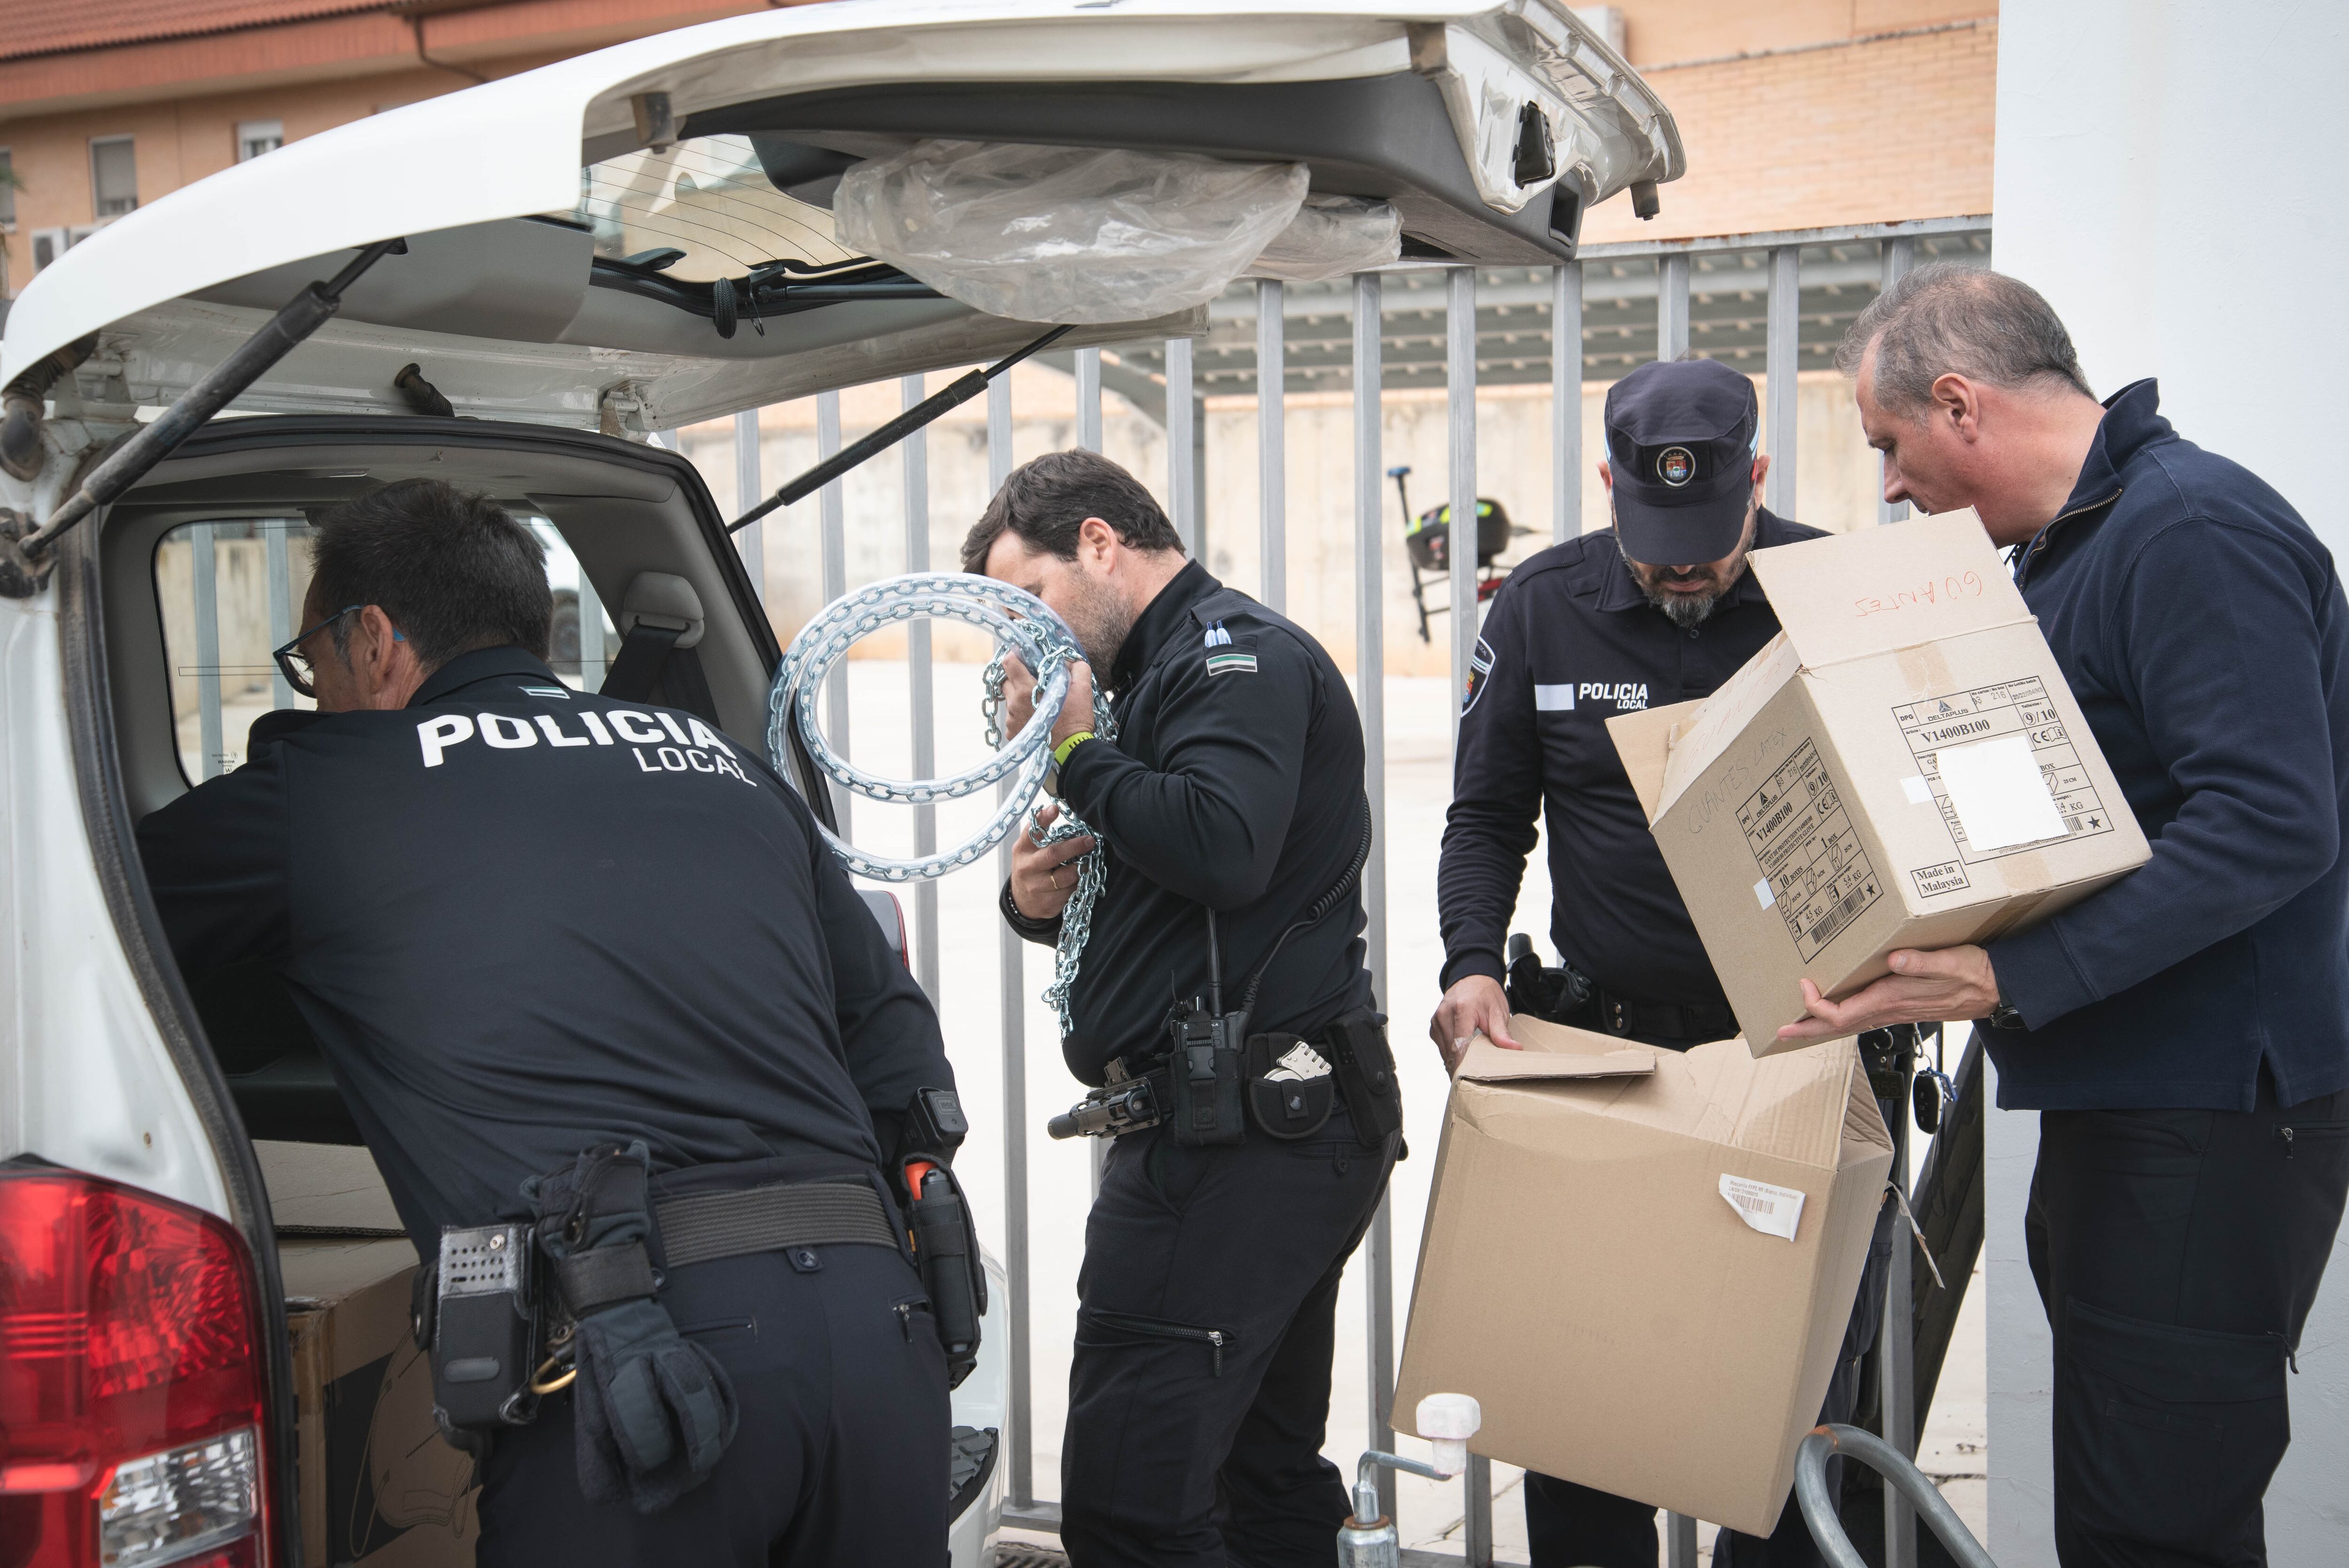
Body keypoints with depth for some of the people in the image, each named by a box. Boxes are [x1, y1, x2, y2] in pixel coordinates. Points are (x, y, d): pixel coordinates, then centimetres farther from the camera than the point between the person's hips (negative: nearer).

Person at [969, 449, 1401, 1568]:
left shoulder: (1236, 655, -9)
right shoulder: (1168, 670, 23)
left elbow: (1221, 851, -26)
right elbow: (1143, 886, 28)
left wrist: (1074, 747, -13)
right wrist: (1038, 895, 5)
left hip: (1239, 1132, -11)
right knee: (1270, 1474, 17)